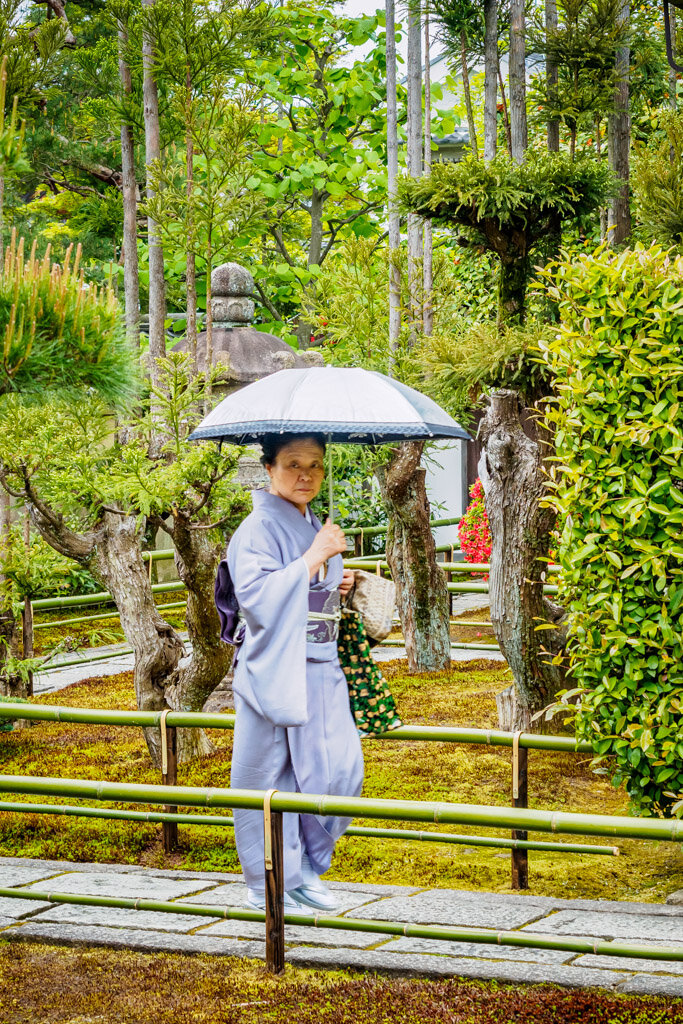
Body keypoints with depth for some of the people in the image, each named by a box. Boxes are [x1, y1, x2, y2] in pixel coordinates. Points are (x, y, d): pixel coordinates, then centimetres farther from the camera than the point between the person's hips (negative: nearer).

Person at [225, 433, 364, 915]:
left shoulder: (318, 529, 15)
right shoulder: (257, 530, -11)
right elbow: (259, 597, -24)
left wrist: (341, 586, 8)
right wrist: (314, 557, -22)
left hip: (322, 670, 8)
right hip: (276, 671, -8)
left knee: (342, 771, 5)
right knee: (271, 778, -1)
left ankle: (307, 869, 21)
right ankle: (270, 887, 10)